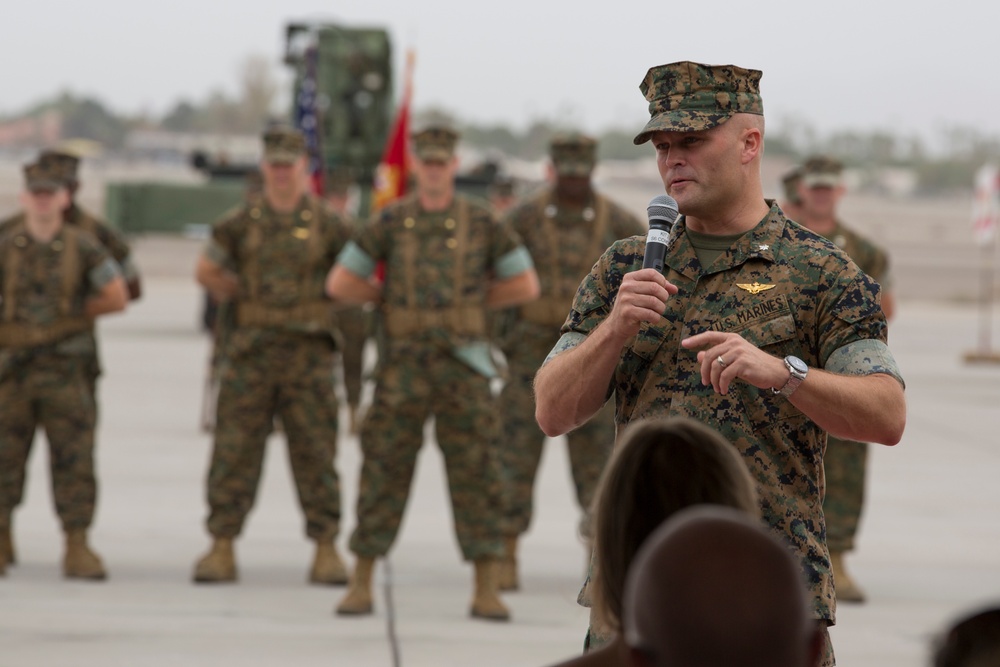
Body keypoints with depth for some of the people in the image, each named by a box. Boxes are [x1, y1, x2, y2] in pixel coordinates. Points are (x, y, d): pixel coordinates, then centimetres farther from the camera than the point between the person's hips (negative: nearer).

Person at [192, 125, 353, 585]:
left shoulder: (328, 226, 2)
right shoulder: (240, 224, 5)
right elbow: (206, 271, 16)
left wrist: (329, 308, 5)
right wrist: (237, 299, 11)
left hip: (308, 354, -1)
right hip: (249, 352, 1)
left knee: (315, 454, 0)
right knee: (234, 451, -1)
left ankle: (326, 551, 5)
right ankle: (222, 550, 3)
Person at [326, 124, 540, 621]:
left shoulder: (480, 221, 2)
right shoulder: (391, 221, 3)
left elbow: (525, 285, 7)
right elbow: (340, 284, 4)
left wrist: (473, 300, 5)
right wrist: (391, 299, 5)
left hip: (462, 362, 0)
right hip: (403, 365, 0)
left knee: (475, 473, -3)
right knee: (383, 471, 1)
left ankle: (486, 592, 1)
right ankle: (361, 586, 9)